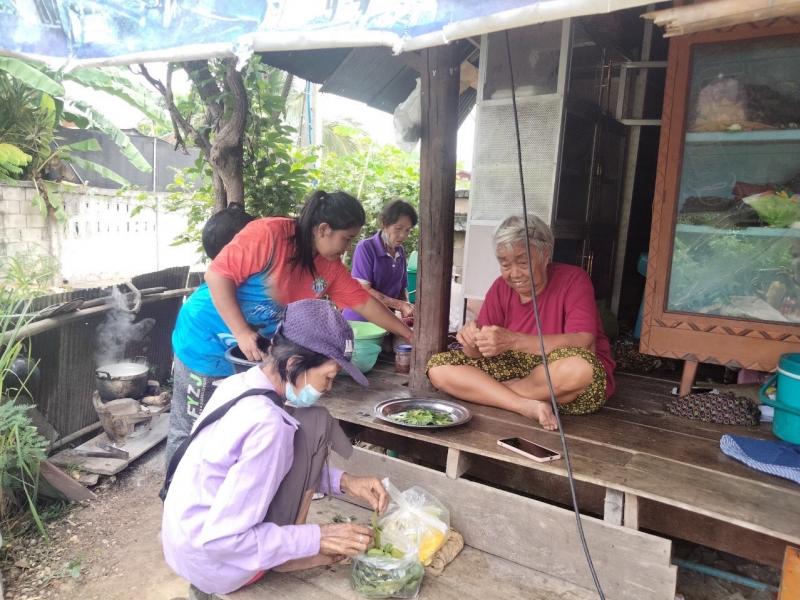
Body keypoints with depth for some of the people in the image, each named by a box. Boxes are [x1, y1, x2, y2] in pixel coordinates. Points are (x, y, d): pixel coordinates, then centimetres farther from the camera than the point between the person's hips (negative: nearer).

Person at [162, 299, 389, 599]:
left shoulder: (238, 383, -4)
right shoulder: (267, 426, -30)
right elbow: (220, 540, -27)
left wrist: (344, 481, 0)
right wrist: (317, 538, -19)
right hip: (215, 565, -7)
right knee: (316, 423, -9)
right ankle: (290, 544, 5)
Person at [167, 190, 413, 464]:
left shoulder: (330, 266, -2)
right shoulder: (268, 234, -24)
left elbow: (363, 302, 4)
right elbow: (217, 275, -23)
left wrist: (410, 335, 6)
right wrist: (242, 333, -27)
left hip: (256, 348, 7)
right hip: (209, 339, -6)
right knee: (189, 431, 4)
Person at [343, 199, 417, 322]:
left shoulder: (401, 252, 7)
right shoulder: (366, 247, -11)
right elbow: (364, 291, -16)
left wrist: (406, 307, -7)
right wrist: (400, 305, -20)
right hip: (359, 320, -5)